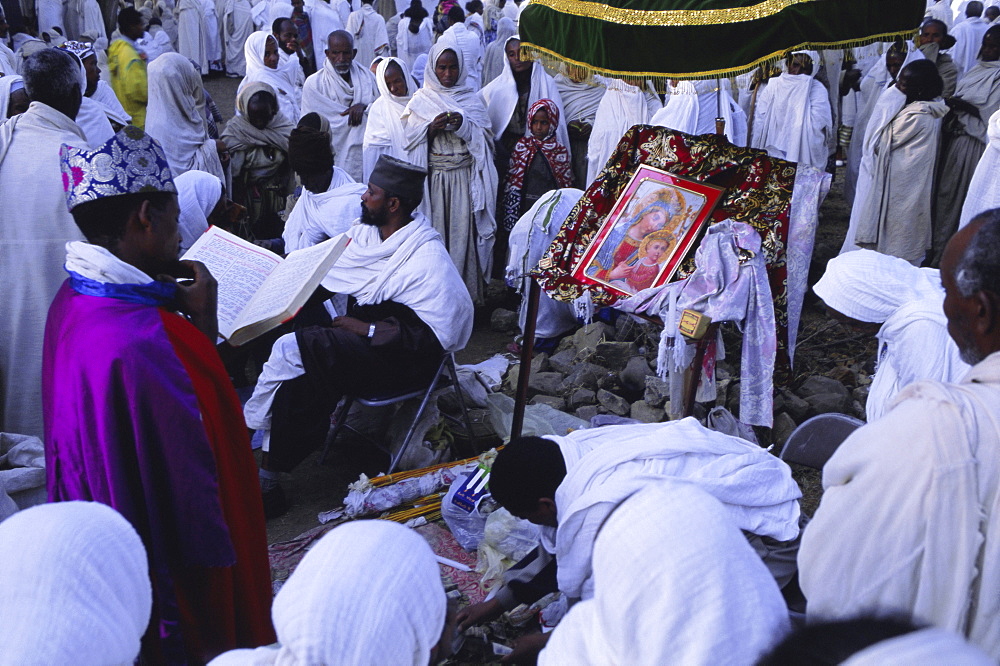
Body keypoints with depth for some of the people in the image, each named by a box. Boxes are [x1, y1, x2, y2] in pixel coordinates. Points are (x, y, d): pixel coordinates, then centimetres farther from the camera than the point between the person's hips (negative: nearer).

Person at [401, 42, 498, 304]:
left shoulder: (472, 98, 9)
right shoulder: (421, 100, 8)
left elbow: (484, 137, 2)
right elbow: (411, 139, 1)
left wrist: (463, 126, -16)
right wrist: (431, 128, -16)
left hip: (465, 178, 0)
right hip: (433, 178, 0)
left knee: (464, 231, -4)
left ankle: (467, 291, 2)